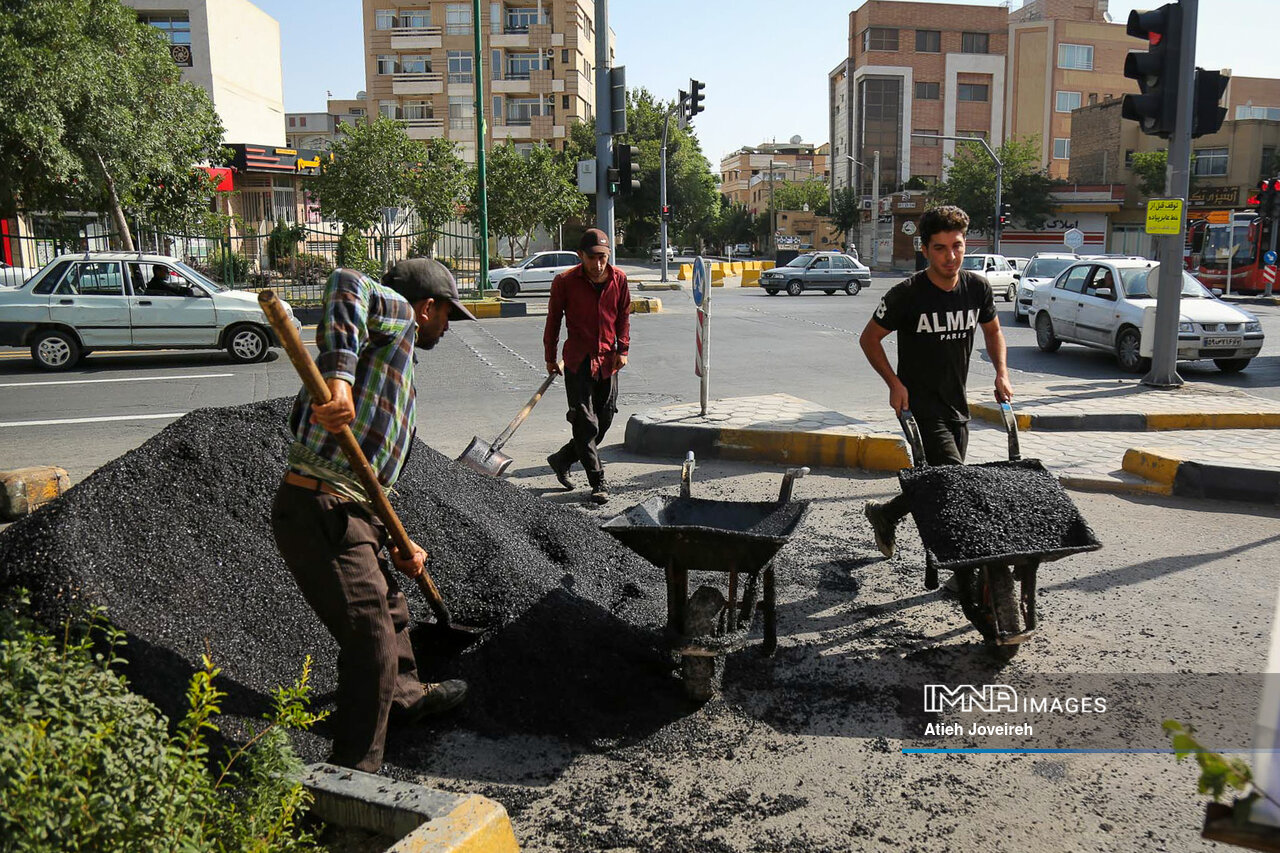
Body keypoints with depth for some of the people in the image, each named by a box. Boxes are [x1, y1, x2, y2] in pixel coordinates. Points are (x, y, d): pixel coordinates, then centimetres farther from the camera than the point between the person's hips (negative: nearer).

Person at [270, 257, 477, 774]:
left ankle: (405, 695, 53)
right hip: (321, 516, -10)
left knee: (389, 611, 29)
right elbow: (348, 284, -26)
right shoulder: (398, 315, -1)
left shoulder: (396, 359, 25)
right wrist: (339, 378, -35)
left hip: (349, 514, 10)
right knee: (372, 644, -7)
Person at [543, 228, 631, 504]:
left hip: (607, 360, 4)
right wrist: (550, 357, 8)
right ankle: (598, 482, 3)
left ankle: (562, 459, 28)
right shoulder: (565, 281, -8)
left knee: (604, 421, 9)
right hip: (578, 360, -4)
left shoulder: (619, 279, 1)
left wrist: (622, 349, 2)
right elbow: (553, 319, 3)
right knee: (585, 423, -6)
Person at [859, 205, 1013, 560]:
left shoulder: (978, 288, -1)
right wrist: (894, 383, -12)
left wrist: (1001, 373, 4)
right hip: (918, 403, -6)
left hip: (956, 405, 6)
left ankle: (884, 514, 35)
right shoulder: (907, 294, -14)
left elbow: (993, 331, 18)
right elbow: (869, 338, -3)